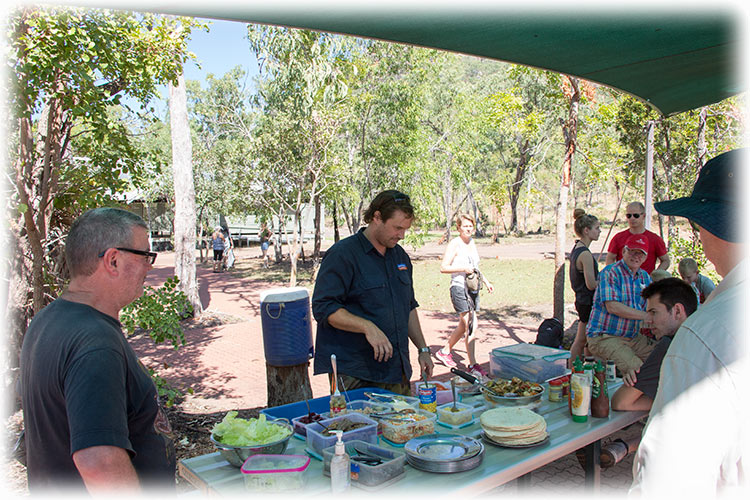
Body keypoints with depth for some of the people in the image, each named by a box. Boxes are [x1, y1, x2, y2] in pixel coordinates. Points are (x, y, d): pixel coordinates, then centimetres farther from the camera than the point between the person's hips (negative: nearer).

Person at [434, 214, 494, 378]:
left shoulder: (472, 242, 15)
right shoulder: (454, 244, -8)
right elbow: (443, 267, -12)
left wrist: (486, 281, 23)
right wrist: (463, 269, -20)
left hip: (473, 289, 8)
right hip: (459, 288, -8)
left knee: (464, 326, 14)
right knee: (471, 326, -10)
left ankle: (445, 351, 32)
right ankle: (473, 365, -3)